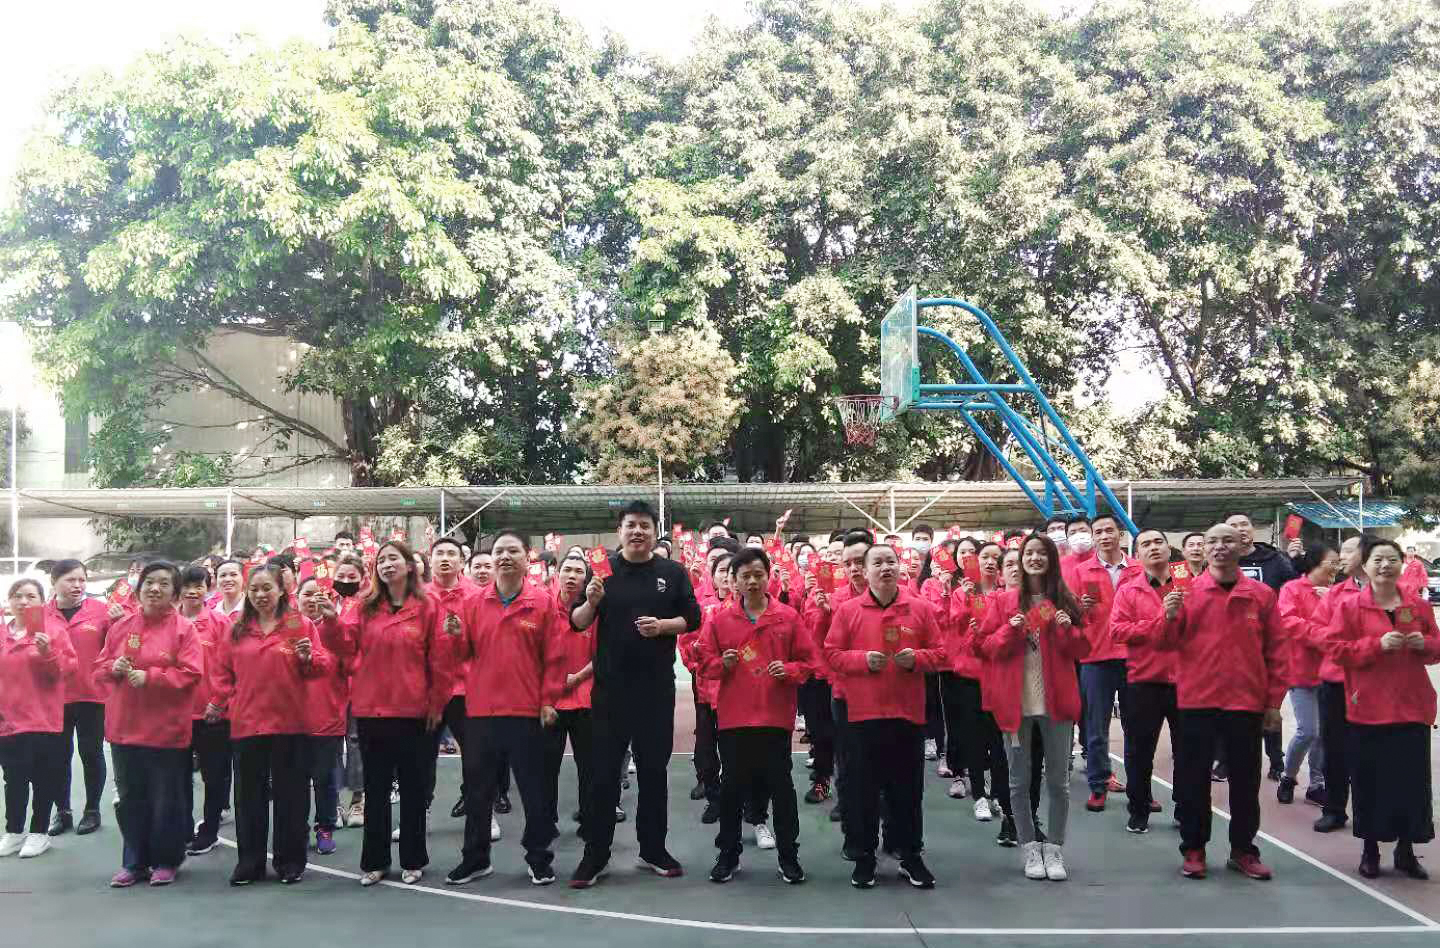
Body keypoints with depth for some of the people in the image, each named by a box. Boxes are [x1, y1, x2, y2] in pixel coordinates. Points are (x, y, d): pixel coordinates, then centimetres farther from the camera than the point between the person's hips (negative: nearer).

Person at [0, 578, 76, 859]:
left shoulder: (53, 628, -3)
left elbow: (66, 668, -7)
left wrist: (48, 653, -23)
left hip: (43, 719, -3)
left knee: (43, 778, 5)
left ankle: (39, 832, 17)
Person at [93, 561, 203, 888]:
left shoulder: (183, 628, -6)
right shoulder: (121, 626, 7)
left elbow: (190, 674, -12)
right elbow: (99, 667, 12)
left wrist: (150, 676, -20)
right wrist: (114, 668, -9)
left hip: (166, 730, -4)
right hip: (124, 726, 4)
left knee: (167, 800, 3)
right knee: (131, 799, 12)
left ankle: (166, 861, 19)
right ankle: (134, 862, 24)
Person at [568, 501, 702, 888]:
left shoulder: (673, 573, 4)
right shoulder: (602, 570, 3)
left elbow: (693, 618, 3)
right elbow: (577, 623, 1)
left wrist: (663, 626, -16)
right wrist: (592, 602, -20)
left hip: (657, 686, 1)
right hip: (610, 686, -1)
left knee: (654, 769, 10)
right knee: (604, 772, 2)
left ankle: (653, 849, 21)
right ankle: (596, 854, 10)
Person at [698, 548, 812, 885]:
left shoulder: (789, 617, 1)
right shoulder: (719, 618, 2)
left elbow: (807, 661, 4)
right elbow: (705, 663, 5)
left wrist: (788, 670, -15)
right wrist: (723, 664, -15)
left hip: (776, 717, -1)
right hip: (733, 717, 1)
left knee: (781, 787, 6)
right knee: (732, 788, 9)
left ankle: (788, 856, 18)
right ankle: (728, 855, 22)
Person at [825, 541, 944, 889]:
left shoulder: (921, 608, 4)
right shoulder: (848, 610, 1)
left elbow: (939, 652, 7)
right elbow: (832, 654, 1)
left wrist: (916, 658, -12)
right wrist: (863, 659, -14)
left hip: (908, 713, 1)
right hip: (862, 714, -1)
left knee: (908, 789, 8)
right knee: (864, 789, 6)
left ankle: (909, 856, 21)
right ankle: (864, 857, 18)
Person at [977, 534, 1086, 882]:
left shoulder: (1065, 600, 4)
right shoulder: (1004, 601, 2)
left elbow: (1084, 647, 4)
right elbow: (986, 646, 0)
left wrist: (1067, 629, -14)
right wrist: (1010, 630, -16)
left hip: (1056, 701, 0)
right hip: (1016, 702, 0)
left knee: (1058, 781, 5)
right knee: (1019, 781, 6)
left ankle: (1054, 849, 17)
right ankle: (1030, 849, 18)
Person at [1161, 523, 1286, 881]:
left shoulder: (1261, 594, 3)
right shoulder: (1188, 592, 1)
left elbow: (1275, 650, 5)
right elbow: (1167, 644, 1)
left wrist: (1274, 701, 2)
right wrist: (1170, 617, -20)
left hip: (1247, 702, 1)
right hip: (1197, 700, -1)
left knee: (1245, 779, 10)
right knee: (1193, 777, 5)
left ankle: (1242, 850, 23)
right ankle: (1193, 849, 16)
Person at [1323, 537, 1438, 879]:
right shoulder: (1350, 607, -2)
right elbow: (1335, 648, -7)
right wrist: (1377, 644, -18)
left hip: (1412, 706, 3)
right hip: (1368, 707, -2)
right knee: (1370, 780, 2)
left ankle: (1406, 851, 19)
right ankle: (1370, 849, 16)